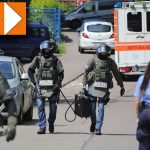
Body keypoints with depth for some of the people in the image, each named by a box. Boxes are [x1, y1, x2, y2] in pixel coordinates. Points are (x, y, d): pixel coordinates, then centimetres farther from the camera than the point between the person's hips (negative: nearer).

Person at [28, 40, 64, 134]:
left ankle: (51, 123, 28)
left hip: (52, 87, -1)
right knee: (40, 106, -8)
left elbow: (61, 74, 2)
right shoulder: (38, 59, 4)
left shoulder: (56, 60, 1)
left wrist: (58, 84, -10)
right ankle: (42, 127, -6)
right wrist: (34, 81, 2)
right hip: (40, 87, 1)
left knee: (53, 107, 5)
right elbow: (30, 70, 14)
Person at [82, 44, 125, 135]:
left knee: (101, 108, -5)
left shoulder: (110, 62, 7)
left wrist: (122, 86, 15)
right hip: (93, 85, -1)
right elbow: (86, 72, 2)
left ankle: (98, 128, -4)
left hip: (104, 87, 1)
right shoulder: (94, 60, 1)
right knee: (92, 106, 5)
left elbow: (117, 74, 13)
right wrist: (84, 84, -4)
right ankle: (93, 122, 29)